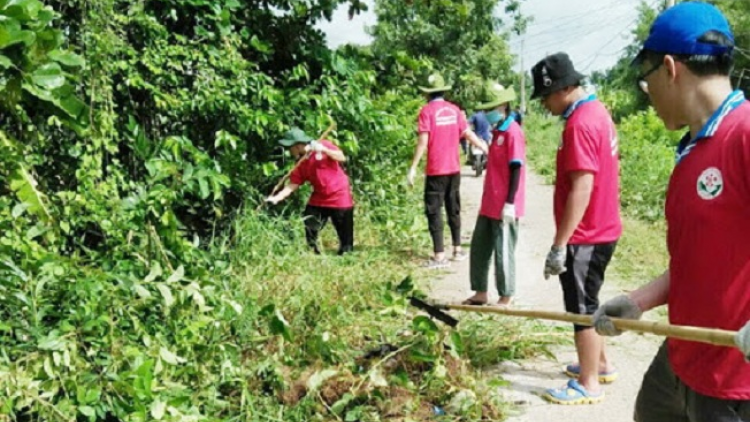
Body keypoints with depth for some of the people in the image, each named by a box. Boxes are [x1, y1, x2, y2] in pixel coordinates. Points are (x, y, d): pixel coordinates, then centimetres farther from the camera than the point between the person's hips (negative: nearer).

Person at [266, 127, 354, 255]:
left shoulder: (323, 145, -8)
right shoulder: (301, 165, 1)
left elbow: (342, 157, -14)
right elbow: (292, 185, -4)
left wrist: (323, 150, -26)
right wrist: (277, 198, -18)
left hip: (340, 197, -5)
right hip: (318, 199, 5)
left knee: (345, 235, 1)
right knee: (309, 230, 6)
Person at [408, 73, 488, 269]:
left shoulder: (427, 111, -9)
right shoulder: (454, 109, 5)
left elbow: (423, 142, -14)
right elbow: (468, 134, 8)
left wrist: (413, 168, -11)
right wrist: (486, 149, 20)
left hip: (435, 171, -5)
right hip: (454, 169, 5)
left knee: (434, 211, -1)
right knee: (454, 209, 15)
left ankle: (439, 256, -4)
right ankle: (458, 249, 23)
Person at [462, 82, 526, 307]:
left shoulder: (513, 132, -14)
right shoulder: (497, 131, 14)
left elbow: (516, 169, -18)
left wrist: (510, 203, -20)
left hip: (504, 207, -10)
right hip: (489, 204, 10)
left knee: (503, 252, 1)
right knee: (479, 248, 14)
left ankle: (505, 299, 14)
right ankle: (480, 293, 25)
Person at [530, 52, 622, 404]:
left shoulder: (580, 124, -22)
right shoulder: (596, 111, 10)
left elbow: (581, 189, -26)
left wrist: (559, 245, -24)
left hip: (585, 237, -10)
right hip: (601, 230, 10)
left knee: (582, 309, 2)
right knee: (587, 304, 21)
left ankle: (589, 385, 14)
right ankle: (599, 364, 35)